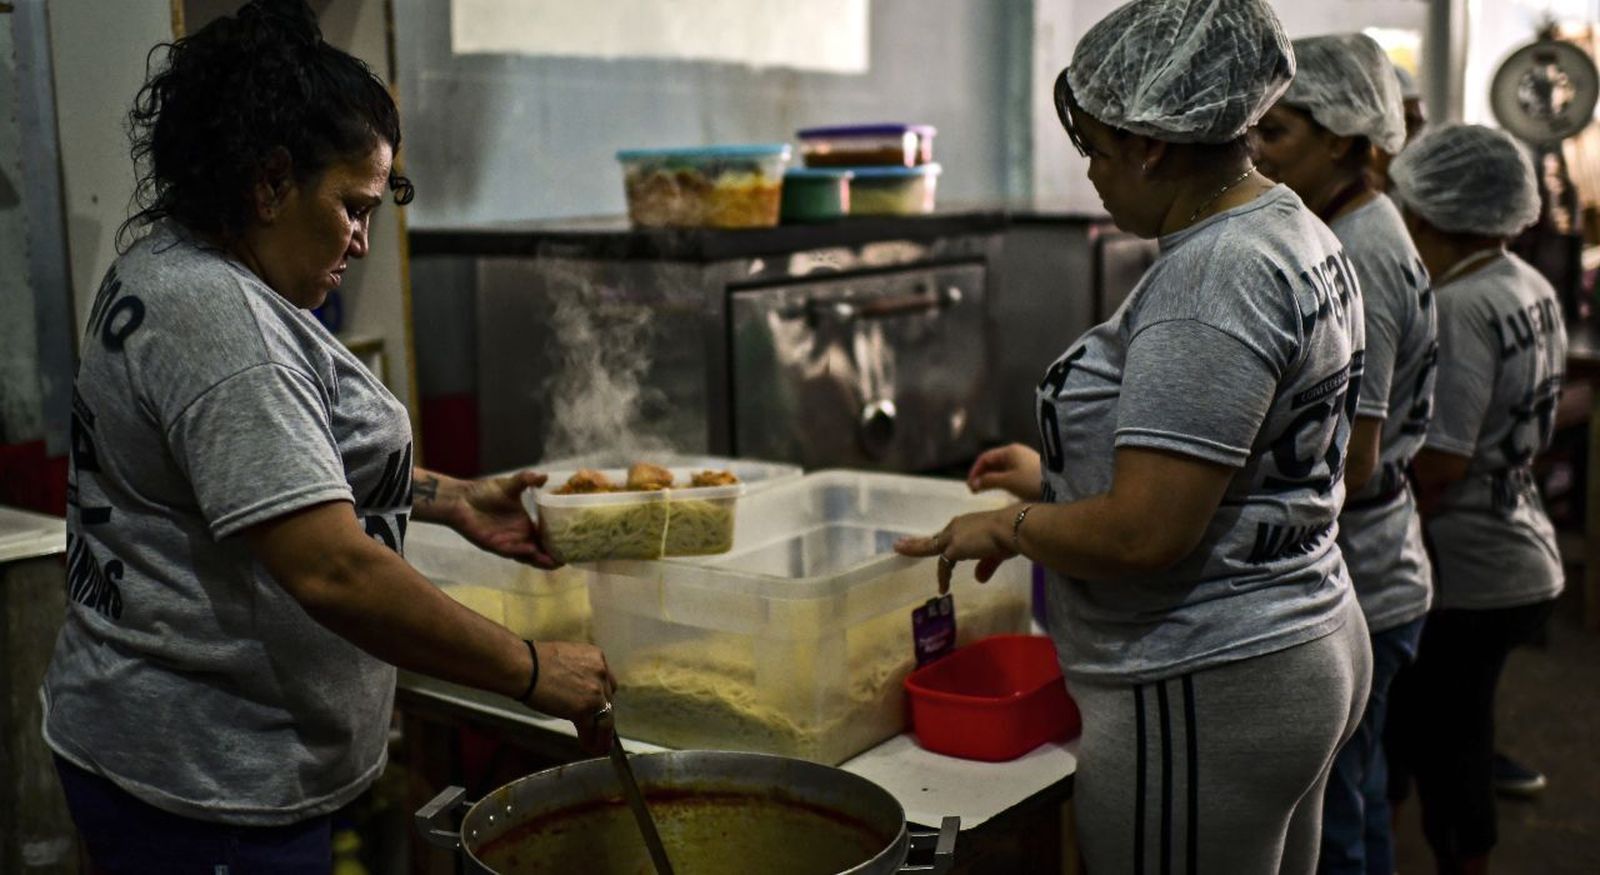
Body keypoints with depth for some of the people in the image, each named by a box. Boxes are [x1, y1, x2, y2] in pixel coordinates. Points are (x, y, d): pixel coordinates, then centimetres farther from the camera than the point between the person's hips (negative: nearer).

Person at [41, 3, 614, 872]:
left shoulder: (165, 273, 9)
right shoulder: (214, 320, -24)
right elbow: (332, 571, -30)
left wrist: (452, 499, 13)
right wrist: (530, 671, -21)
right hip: (204, 788, -10)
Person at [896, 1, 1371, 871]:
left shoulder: (1213, 278, -23)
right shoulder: (1300, 237, 10)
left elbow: (1144, 533, -26)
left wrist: (1009, 526, -9)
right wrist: (1055, 480, 19)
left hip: (1202, 699, -11)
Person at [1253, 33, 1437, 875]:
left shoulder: (1358, 259, -19)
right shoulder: (1370, 236, 12)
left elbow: (1349, 460, -23)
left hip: (1348, 591, -10)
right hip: (1364, 581, 10)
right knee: (1354, 801, 22)